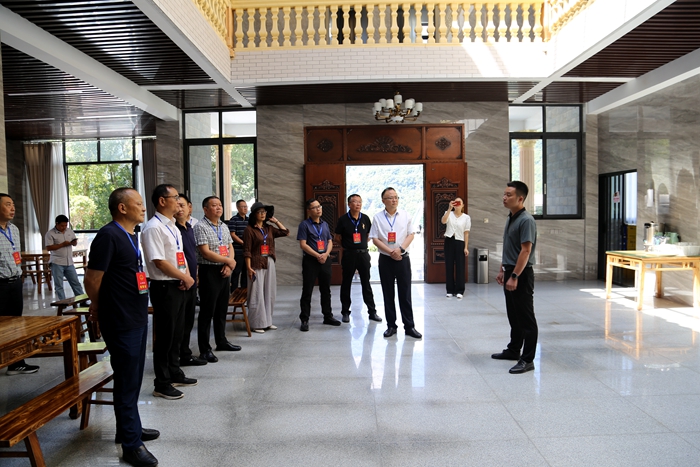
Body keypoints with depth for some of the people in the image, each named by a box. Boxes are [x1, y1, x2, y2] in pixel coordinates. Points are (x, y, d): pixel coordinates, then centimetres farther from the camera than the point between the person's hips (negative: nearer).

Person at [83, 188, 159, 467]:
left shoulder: (132, 235, 11)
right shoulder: (109, 236, -18)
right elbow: (92, 279, -17)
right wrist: (98, 307, 0)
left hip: (137, 317, 9)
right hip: (120, 322, -9)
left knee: (133, 378, 20)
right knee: (127, 381, 1)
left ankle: (128, 428, 36)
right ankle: (131, 444, 14)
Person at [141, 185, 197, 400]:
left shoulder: (172, 226, 14)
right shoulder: (154, 228, -16)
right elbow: (159, 262, -20)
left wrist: (187, 276, 0)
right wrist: (185, 278, -12)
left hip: (179, 286, 9)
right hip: (164, 287, -9)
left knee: (177, 332, 18)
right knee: (165, 336, 0)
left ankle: (175, 374, 32)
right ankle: (161, 384, 12)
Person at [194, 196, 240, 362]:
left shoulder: (224, 226, 12)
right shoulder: (201, 227, -11)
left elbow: (230, 248, 12)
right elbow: (205, 252, -18)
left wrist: (229, 265, -6)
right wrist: (229, 261, -11)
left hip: (224, 271, 7)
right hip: (209, 271, -7)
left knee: (222, 309, 15)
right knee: (207, 311, -2)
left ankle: (221, 341, 28)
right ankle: (204, 349, 6)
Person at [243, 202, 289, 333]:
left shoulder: (269, 228, 11)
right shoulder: (249, 230, -6)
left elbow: (286, 232, 15)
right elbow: (247, 251, -10)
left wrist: (276, 221, 11)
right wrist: (249, 268, -16)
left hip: (270, 263, 6)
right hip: (257, 264, -6)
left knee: (269, 293, 10)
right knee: (257, 294, -2)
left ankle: (267, 321, 21)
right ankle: (256, 324, 6)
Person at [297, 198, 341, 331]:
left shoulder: (325, 224, 13)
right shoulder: (304, 224, -4)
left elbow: (330, 242, 12)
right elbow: (303, 244, -10)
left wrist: (326, 254, -7)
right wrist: (318, 255, -14)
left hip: (325, 260, 5)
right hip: (310, 260, -5)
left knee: (326, 290, 13)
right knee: (307, 291, -2)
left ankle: (328, 316, 24)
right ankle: (304, 319, 5)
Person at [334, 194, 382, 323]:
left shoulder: (365, 218, 4)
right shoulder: (343, 219, -5)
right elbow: (337, 237, 5)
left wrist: (361, 244, 8)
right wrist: (348, 244, 7)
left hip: (363, 253, 2)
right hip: (349, 254, -2)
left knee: (366, 283, 7)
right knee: (346, 283, 6)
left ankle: (372, 312, 14)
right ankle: (345, 312, 17)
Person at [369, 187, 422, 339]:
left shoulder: (405, 215, 3)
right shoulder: (378, 217, 0)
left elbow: (411, 234, 1)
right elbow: (375, 239, -4)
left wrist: (400, 249, -14)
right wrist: (391, 252, -13)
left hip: (402, 258, 0)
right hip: (385, 259, 0)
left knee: (405, 293, 3)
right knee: (388, 294, 7)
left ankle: (409, 326, 9)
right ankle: (391, 325, 17)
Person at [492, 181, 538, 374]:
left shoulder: (526, 220, -17)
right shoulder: (510, 219, 12)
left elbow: (525, 251, -22)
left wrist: (514, 276, -23)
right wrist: (502, 270, 18)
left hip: (521, 274, -9)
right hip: (510, 272, 9)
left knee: (526, 318, -1)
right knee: (513, 315, 18)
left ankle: (527, 360, 6)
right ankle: (513, 350, 31)